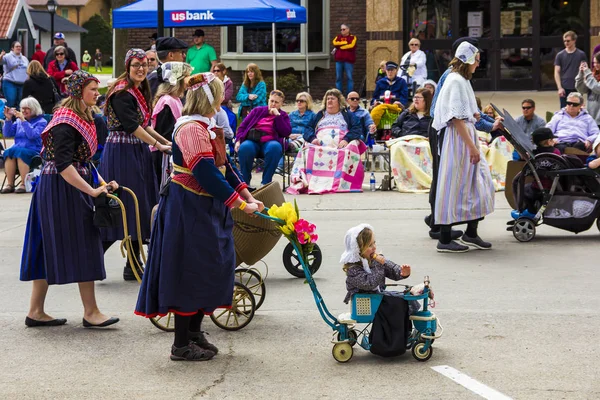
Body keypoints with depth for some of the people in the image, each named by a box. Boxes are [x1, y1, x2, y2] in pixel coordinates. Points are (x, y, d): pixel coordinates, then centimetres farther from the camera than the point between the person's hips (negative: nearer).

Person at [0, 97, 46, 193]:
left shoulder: (41, 122, 4)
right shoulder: (18, 121, 18)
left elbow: (32, 135, -13)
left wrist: (23, 120, -17)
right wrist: (8, 119, 0)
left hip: (34, 152, -4)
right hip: (18, 149, 4)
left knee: (19, 152, -35)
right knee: (8, 152, -29)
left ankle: (24, 184, -31)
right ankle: (10, 184, -31)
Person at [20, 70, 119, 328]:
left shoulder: (82, 117, 14)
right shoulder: (66, 121, -17)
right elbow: (63, 165, -25)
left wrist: (102, 183, 8)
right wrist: (92, 190, -26)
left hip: (72, 187, 10)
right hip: (61, 188, -10)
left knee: (49, 249, 10)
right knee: (82, 247, -5)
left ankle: (36, 311, 15)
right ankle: (90, 313, 1)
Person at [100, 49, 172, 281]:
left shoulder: (140, 91, 15)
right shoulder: (122, 92, -13)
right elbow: (132, 125, -18)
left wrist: (166, 142, 12)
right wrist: (159, 145, -15)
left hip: (138, 153, 9)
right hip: (121, 153, -9)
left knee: (139, 208, 8)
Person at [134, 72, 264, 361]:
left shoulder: (206, 128, 15)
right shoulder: (192, 129, -19)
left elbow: (224, 165, 16)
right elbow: (206, 173, -25)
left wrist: (247, 196, 7)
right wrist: (239, 204, -21)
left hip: (206, 208, 10)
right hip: (188, 209, -10)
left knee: (210, 269, 15)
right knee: (190, 272, -4)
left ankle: (194, 332, 28)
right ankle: (181, 345, 4)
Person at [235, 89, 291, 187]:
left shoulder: (283, 116, 22)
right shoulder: (258, 111, 25)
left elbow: (286, 133, 3)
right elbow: (243, 126, 17)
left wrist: (277, 116, -1)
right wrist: (238, 140, 0)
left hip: (270, 142, -1)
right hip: (252, 140, 1)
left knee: (274, 147, -39)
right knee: (244, 148, -36)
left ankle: (265, 182, -31)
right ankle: (245, 181, -22)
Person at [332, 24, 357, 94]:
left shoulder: (352, 37, 5)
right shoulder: (338, 37, 16)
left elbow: (351, 45, -12)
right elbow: (335, 43, -3)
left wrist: (339, 47, -6)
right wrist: (345, 42, -9)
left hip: (348, 60, -4)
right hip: (339, 60, 4)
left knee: (349, 78, -5)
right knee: (338, 78, 3)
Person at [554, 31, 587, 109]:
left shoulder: (581, 55, 3)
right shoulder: (560, 55, 4)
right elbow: (557, 73, 2)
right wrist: (560, 88, -8)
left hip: (577, 88, 0)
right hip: (564, 88, 0)